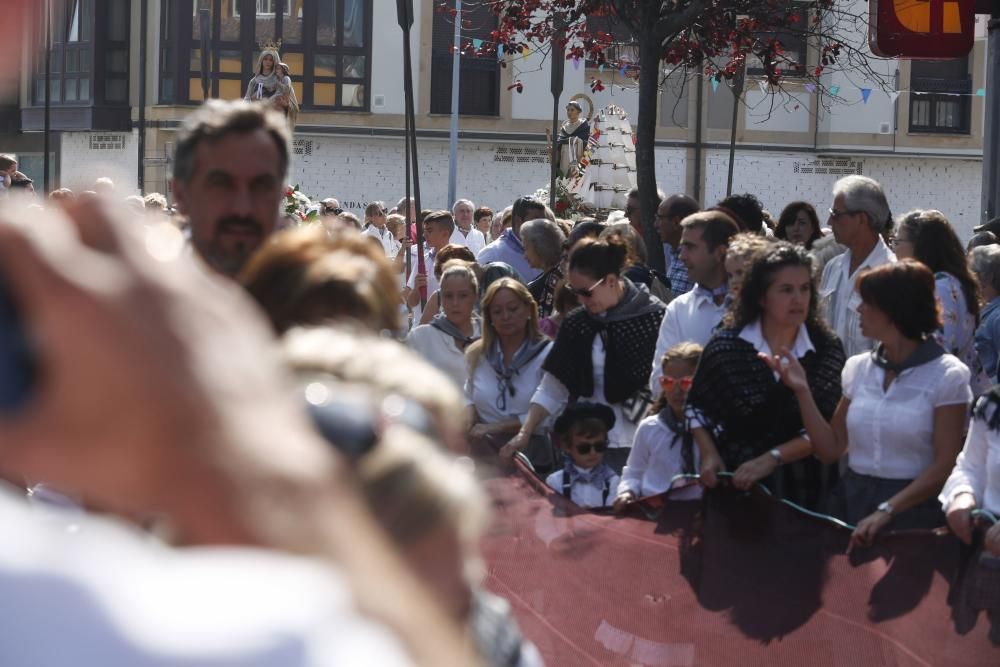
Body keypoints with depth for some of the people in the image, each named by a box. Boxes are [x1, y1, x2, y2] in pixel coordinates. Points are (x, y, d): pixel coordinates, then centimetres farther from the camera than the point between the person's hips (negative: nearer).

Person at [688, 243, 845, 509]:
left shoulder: (827, 350, -3)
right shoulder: (726, 346, -3)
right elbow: (697, 407, 11)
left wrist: (772, 458, -17)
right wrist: (709, 455, -3)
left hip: (800, 488, 0)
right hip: (733, 482, 0)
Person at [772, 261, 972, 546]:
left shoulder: (947, 376, -8)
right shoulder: (859, 368, 7)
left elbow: (944, 466, -13)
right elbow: (830, 450, 8)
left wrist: (886, 511, -21)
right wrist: (802, 390, -1)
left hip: (912, 512, -4)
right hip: (852, 501, 4)